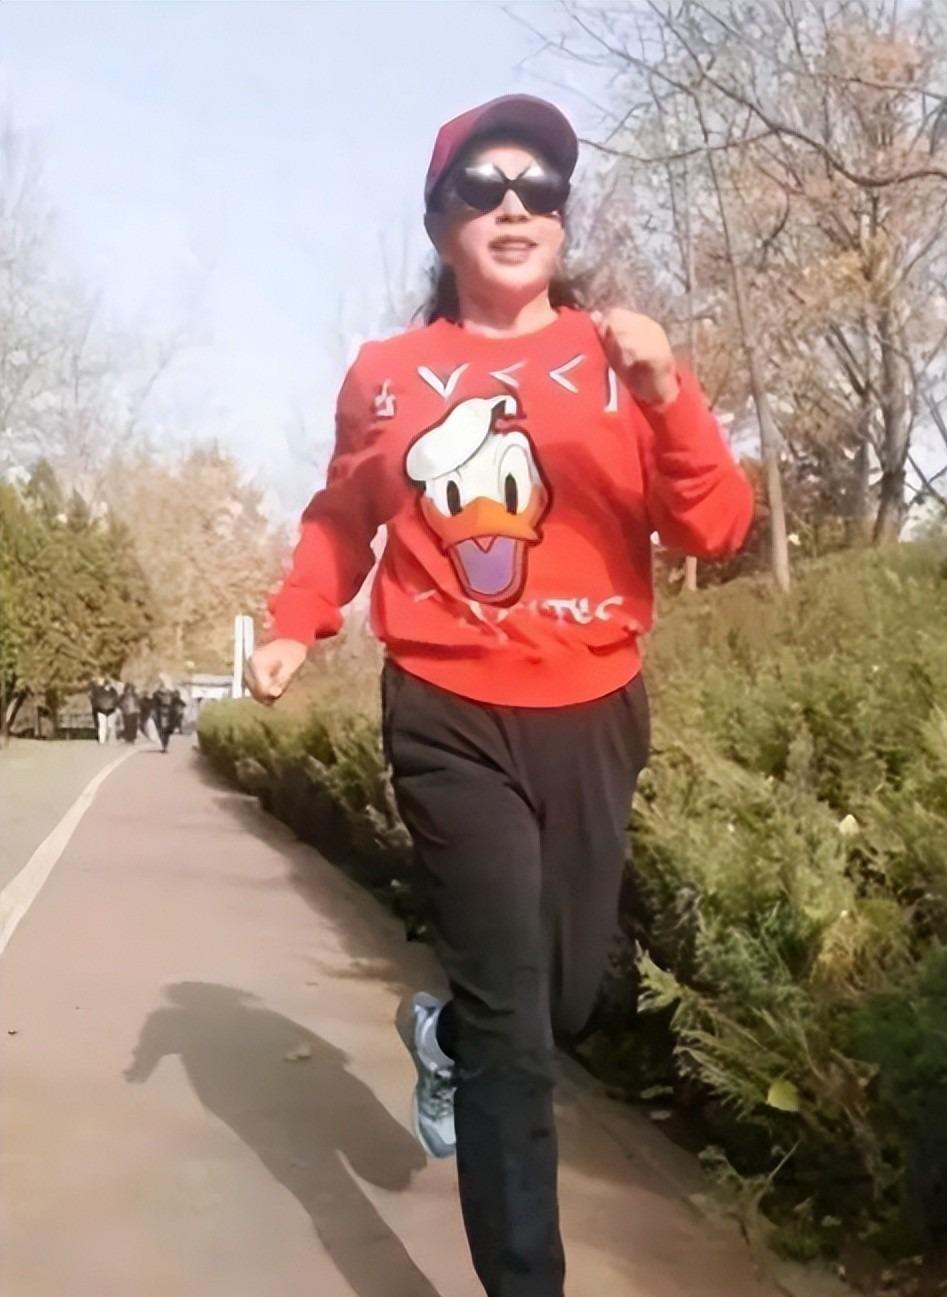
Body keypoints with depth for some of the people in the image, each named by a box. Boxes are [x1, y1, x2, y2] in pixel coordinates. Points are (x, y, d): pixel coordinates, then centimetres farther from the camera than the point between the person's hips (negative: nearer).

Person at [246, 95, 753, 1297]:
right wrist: (292, 627, 2)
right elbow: (340, 521, 16)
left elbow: (717, 533, -10)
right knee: (512, 1023, -6)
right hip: (450, 721, -2)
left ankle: (447, 1033, 49)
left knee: (568, 994, 14)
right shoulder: (386, 376, 1)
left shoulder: (617, 361, -1)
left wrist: (664, 394, -24)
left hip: (591, 720, 2)